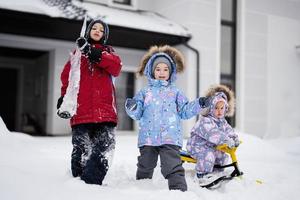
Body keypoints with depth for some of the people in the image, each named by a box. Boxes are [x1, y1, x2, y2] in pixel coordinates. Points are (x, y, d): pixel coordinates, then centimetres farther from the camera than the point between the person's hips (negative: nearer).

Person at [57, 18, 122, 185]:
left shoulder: (108, 52, 19)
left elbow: (116, 68, -3)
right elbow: (67, 77, 8)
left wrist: (93, 53, -13)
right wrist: (65, 99, -7)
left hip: (105, 109, 1)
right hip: (82, 110, -1)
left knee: (104, 149, -8)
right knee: (81, 149, -6)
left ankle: (93, 183, -5)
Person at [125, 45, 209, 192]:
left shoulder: (175, 92, 11)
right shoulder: (145, 92, 11)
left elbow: (184, 112, 11)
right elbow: (138, 114, 8)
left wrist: (198, 104, -1)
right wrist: (132, 108, -13)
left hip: (170, 137, -2)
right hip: (148, 137, 2)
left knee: (173, 166, -11)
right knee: (145, 167, 15)